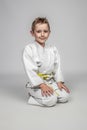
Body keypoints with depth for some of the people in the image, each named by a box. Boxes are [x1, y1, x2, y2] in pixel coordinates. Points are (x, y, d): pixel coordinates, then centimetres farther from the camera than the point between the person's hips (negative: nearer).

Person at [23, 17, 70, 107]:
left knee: (65, 96, -12)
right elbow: (30, 70, -15)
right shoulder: (28, 49, -10)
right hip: (36, 83, -5)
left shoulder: (53, 49, 7)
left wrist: (59, 82, -4)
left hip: (51, 81, 6)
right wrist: (42, 85, -21)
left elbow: (57, 66, 9)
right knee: (51, 100, -25)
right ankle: (33, 95, 1)